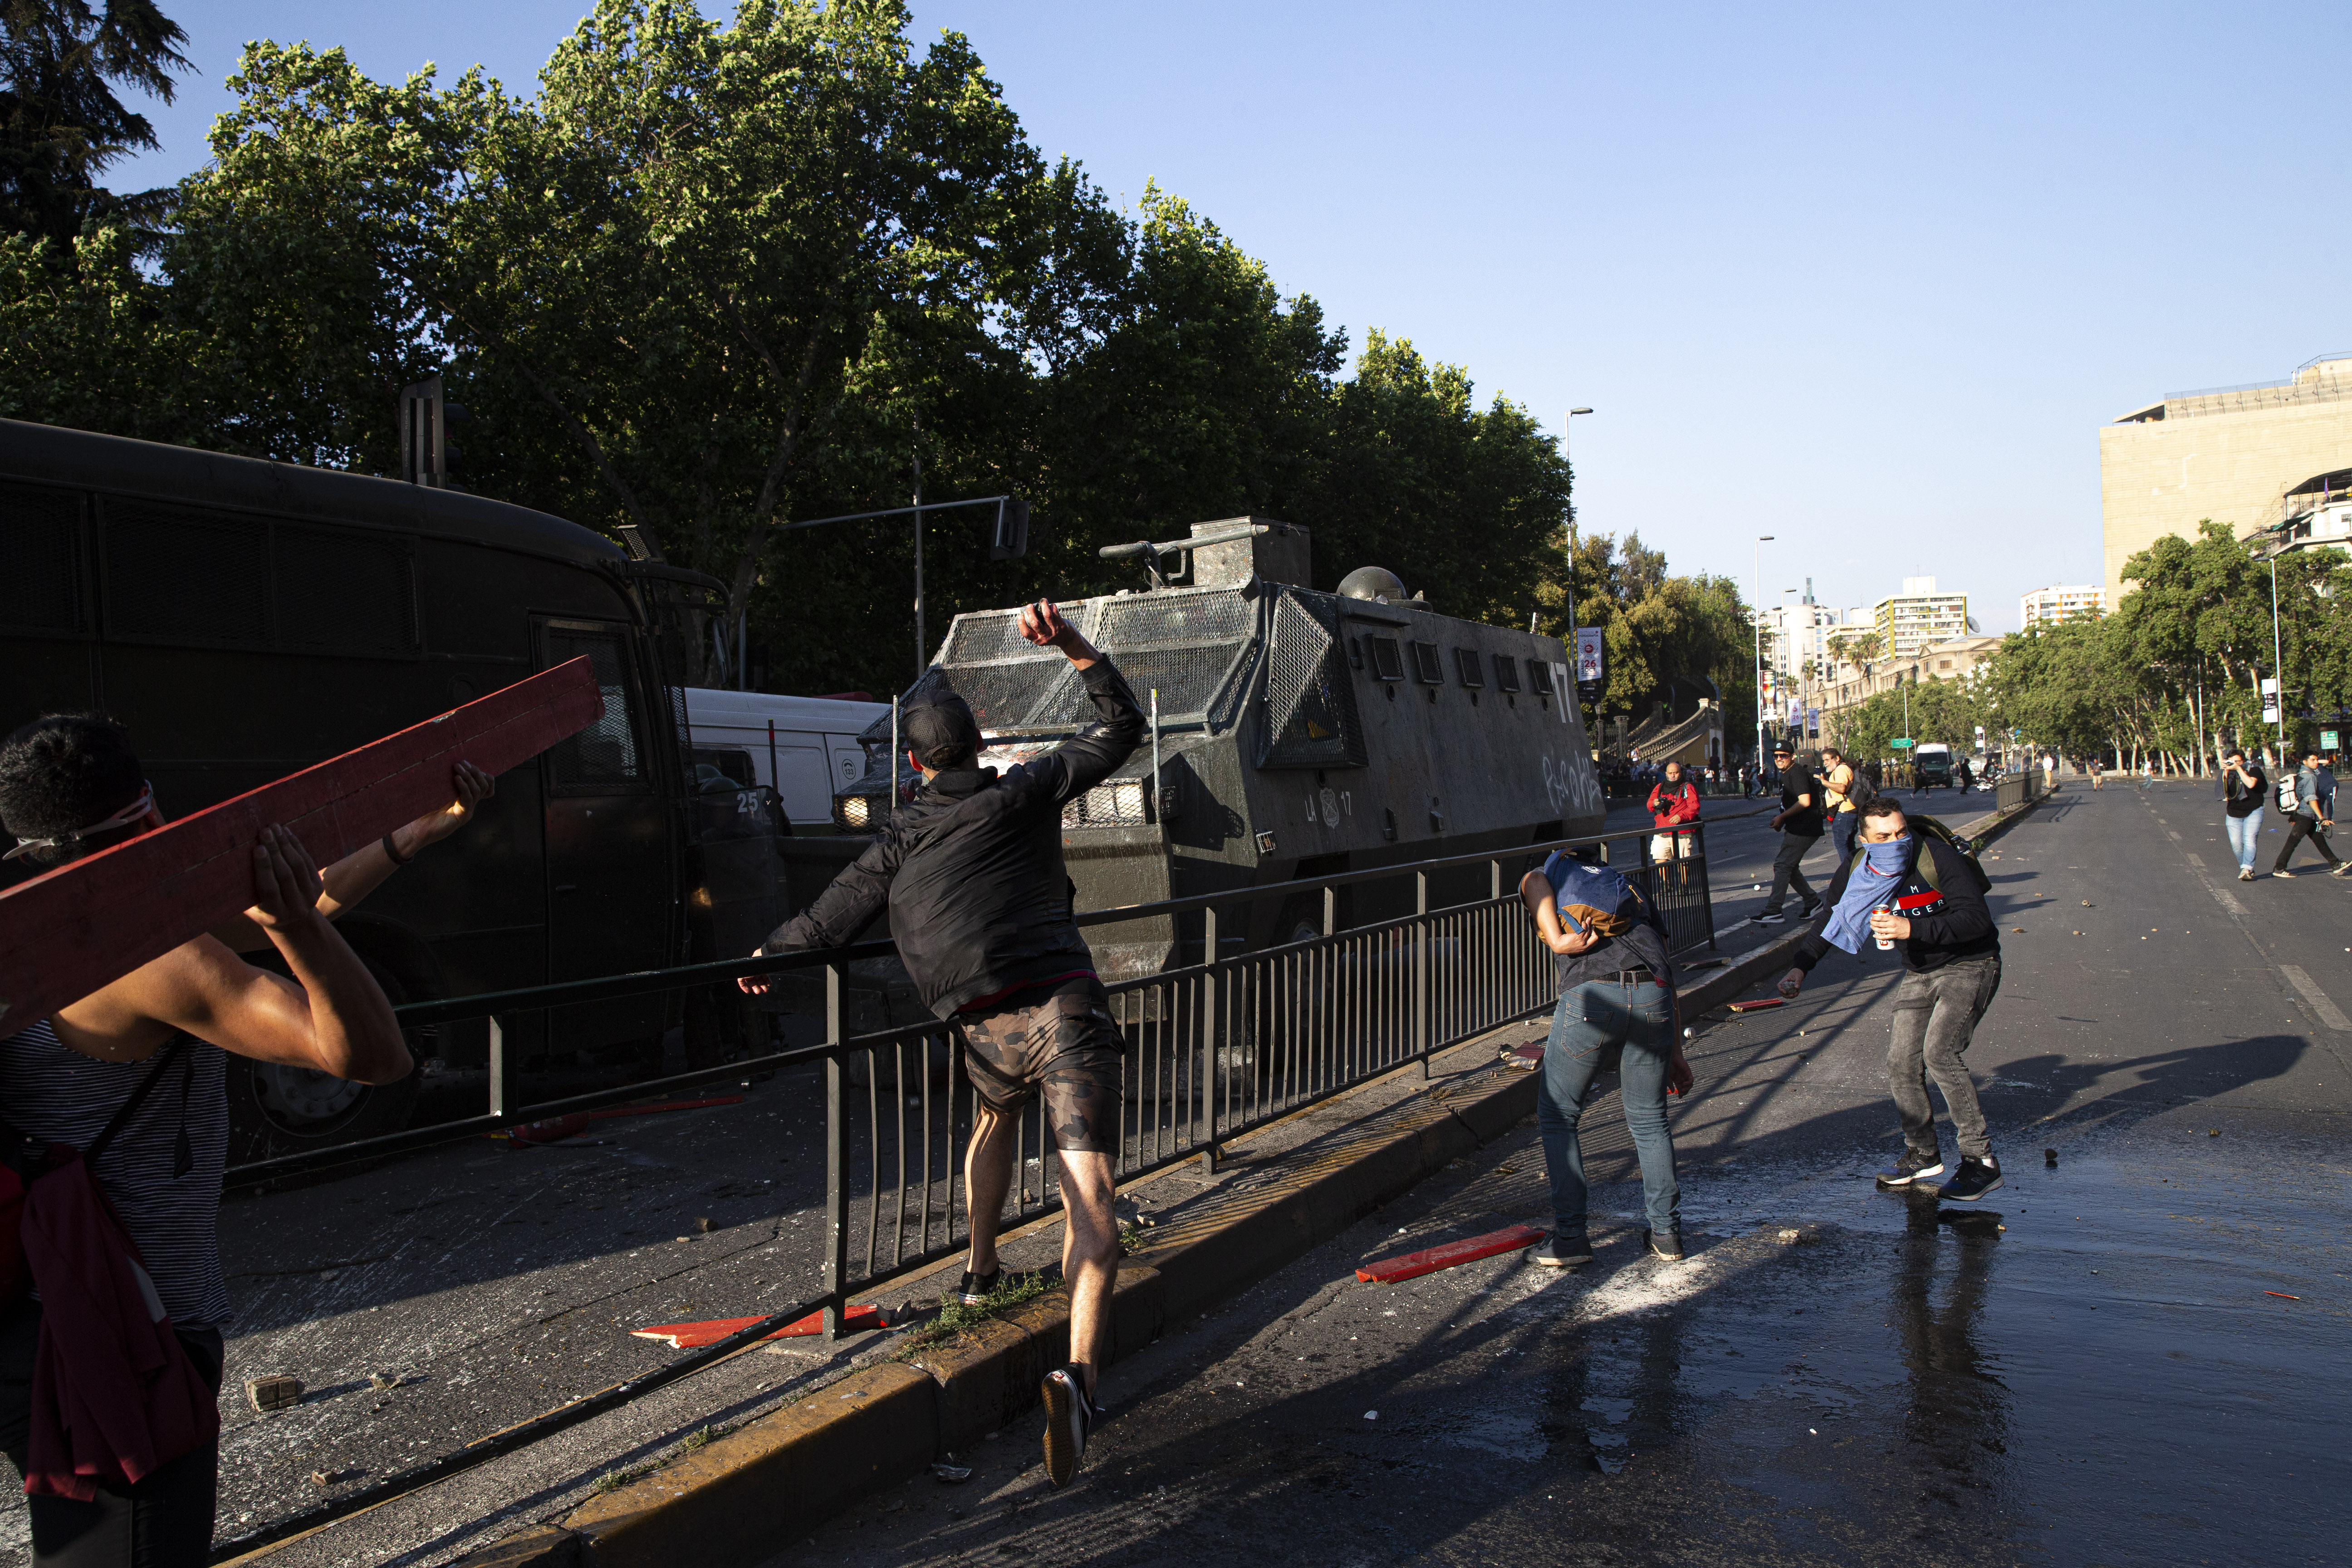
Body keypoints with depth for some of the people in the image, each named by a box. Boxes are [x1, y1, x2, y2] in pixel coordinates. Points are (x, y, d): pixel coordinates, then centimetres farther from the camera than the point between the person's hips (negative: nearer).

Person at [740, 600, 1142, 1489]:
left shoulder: (899, 846, 12)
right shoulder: (1025, 793, 9)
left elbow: (827, 924, 17)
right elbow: (1121, 726, 14)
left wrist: (767, 957, 36)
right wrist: (1073, 647, 11)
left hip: (989, 1032, 3)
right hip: (1069, 1012, -2)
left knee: (995, 1119, 38)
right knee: (1089, 1202, -9)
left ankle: (979, 1271, 51)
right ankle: (1080, 1373, -29)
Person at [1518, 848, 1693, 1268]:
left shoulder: (1549, 876, 27)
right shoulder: (1632, 891, 35)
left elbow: (1535, 882, -1)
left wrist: (1556, 940, -13)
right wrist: (1675, 1054, 32)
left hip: (1590, 996, -4)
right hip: (1652, 996, 4)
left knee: (1557, 1116, 12)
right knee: (1649, 1119, 21)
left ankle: (1570, 1236, 10)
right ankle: (1666, 1232, 25)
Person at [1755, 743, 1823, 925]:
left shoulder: (1797, 774, -14)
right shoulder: (1786, 776, 18)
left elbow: (1804, 802, -24)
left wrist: (1782, 817, -18)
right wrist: (1781, 821, 13)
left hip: (1803, 830, -11)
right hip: (1796, 829, 11)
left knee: (1782, 865, -13)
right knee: (1788, 867, 14)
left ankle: (1773, 911, -14)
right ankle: (1812, 902, 22)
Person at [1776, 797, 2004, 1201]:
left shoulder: (1938, 858, -24)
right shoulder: (1855, 872, -8)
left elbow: (1977, 919, -28)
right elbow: (1828, 922, 5)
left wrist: (1912, 929, -38)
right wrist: (1801, 968, -9)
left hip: (1969, 966, -6)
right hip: (1919, 974, 6)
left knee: (1939, 1052, -23)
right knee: (1902, 1063, 2)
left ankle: (1981, 1159, -10)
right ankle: (1923, 1153, 25)